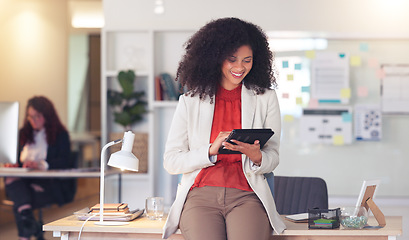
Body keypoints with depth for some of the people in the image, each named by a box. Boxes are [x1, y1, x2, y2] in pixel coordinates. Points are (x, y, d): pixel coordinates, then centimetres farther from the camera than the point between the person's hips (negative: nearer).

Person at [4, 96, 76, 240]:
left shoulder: (60, 134, 5)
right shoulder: (24, 133, 23)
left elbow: (64, 162, -9)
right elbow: (18, 157, 22)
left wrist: (40, 164, -27)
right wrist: (15, 165, -5)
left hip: (51, 183, -5)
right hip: (25, 181, 5)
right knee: (11, 180, -35)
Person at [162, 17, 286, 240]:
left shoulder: (265, 98, 14)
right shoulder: (190, 101, 11)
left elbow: (272, 157, 13)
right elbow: (171, 161, 6)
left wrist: (256, 156, -11)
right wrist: (211, 150, -10)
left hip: (246, 196, 1)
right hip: (200, 195, 0)